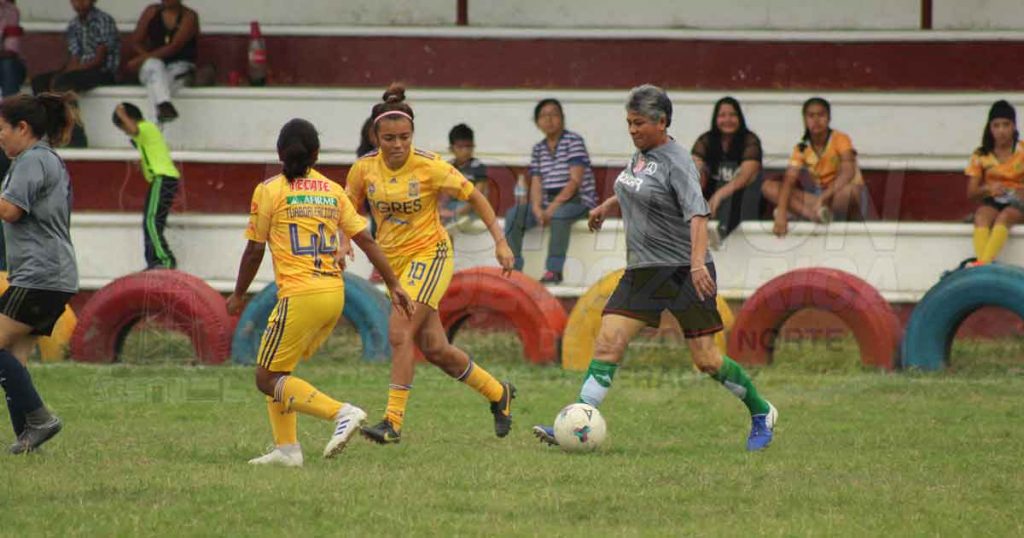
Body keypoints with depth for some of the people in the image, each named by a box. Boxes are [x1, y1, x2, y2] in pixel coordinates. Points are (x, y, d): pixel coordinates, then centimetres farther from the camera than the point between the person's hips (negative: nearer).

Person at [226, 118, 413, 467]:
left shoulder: (269, 190, -2)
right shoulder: (332, 191, 12)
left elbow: (254, 252, 0)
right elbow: (366, 240, 10)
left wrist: (238, 295, 13)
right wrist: (394, 286, 15)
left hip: (300, 295, -7)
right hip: (335, 294, 7)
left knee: (268, 379, 0)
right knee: (277, 369, 19)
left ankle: (341, 413, -16)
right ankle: (286, 448, 10)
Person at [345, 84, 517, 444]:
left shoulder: (429, 167, -16)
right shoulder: (364, 169, -5)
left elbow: (475, 198, -7)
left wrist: (500, 242, -10)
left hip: (429, 255, -5)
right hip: (393, 261, 5)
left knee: (400, 334, -20)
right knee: (434, 348, 5)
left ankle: (393, 422, -17)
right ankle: (498, 393, 27)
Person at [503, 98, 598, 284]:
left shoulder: (574, 141, -6)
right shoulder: (538, 149, 12)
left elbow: (575, 181, -14)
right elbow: (536, 184, 6)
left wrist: (553, 207, -21)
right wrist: (537, 208, -16)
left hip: (578, 200, -6)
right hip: (548, 203, 6)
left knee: (560, 213, -39)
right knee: (514, 214, -15)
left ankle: (554, 269, -37)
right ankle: (513, 267, -18)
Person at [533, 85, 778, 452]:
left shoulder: (676, 162, -15)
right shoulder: (641, 154, 9)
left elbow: (697, 214, -27)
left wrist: (698, 262, -41)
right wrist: (607, 205, 43)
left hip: (685, 271, -7)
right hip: (643, 271, 7)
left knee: (706, 360, -2)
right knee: (607, 345, -8)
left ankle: (761, 414, 19)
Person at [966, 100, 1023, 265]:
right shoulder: (981, 155, 8)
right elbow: (971, 192, 6)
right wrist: (988, 188, -15)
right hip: (992, 202, 2)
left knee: (1004, 217, -37)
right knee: (981, 216, -34)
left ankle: (983, 264, -56)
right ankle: (982, 262, -55)